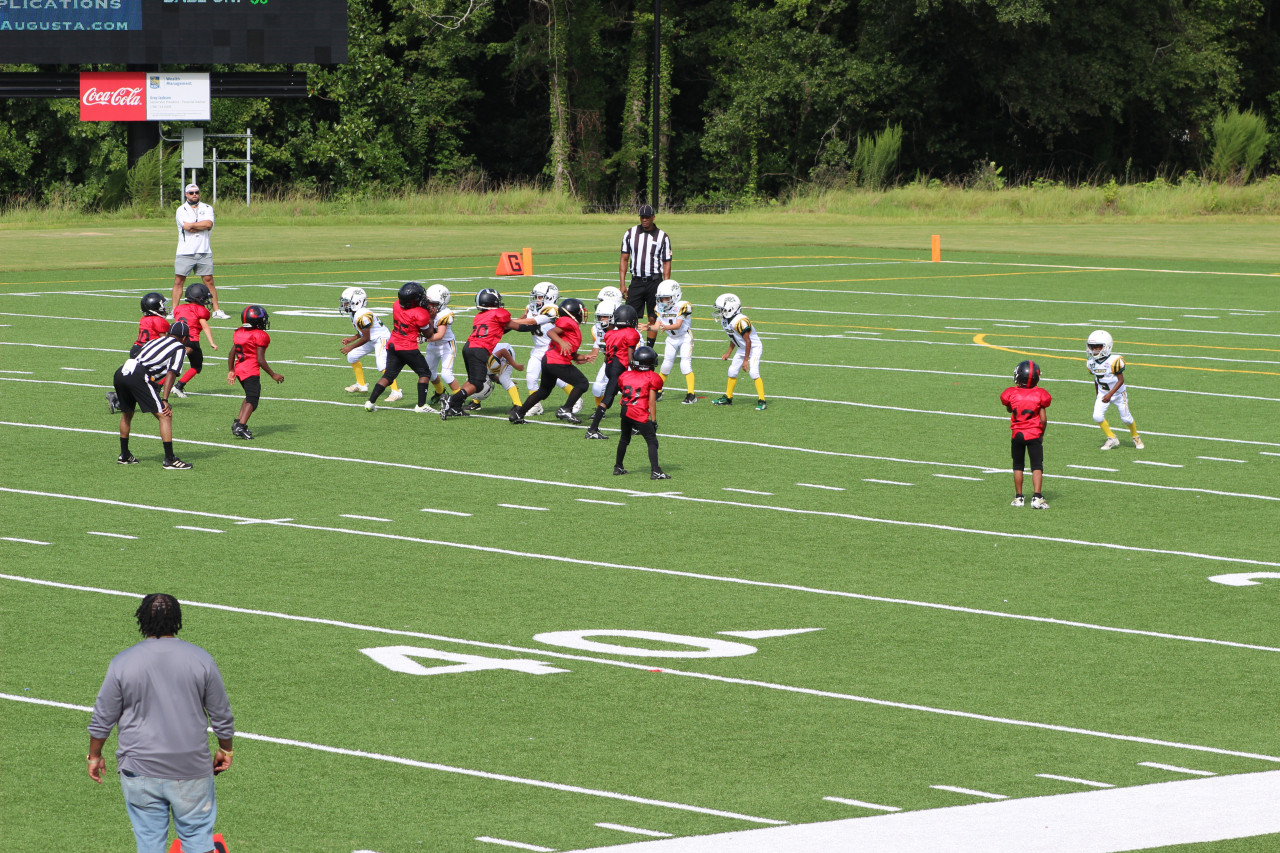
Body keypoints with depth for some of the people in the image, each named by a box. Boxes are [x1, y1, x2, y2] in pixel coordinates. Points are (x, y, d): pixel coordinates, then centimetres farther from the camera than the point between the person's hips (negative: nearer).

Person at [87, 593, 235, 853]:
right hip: (191, 768, 0)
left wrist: (94, 755, 15)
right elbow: (222, 716, 4)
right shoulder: (201, 660, -4)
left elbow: (102, 719, 0)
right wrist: (225, 750, 20)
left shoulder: (122, 663, -7)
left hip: (140, 770, 0)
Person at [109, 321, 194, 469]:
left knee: (127, 413, 29)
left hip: (120, 373, 7)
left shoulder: (154, 341, 32)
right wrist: (165, 400, -7)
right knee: (165, 416, -3)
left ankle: (124, 455, 39)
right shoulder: (180, 348, 13)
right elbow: (171, 374, -1)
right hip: (138, 377, -7)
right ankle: (169, 460, -8)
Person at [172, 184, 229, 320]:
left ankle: (216, 311, 7)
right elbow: (187, 227, -13)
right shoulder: (181, 210, 2)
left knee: (209, 281, 3)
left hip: (204, 252, 2)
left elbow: (209, 224, -8)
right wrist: (202, 226, -5)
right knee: (178, 281, -3)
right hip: (185, 252, -2)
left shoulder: (207, 209, 10)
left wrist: (192, 225, -8)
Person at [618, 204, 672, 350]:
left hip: (654, 282, -1)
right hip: (636, 282, 1)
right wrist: (622, 284, 1)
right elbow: (624, 260, 7)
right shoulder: (630, 233, 5)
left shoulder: (662, 237, 1)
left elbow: (666, 263, 2)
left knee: (653, 319, 3)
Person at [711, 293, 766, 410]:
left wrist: (746, 360, -24)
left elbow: (748, 341, -27)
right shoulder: (725, 321, -1)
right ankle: (728, 398, 26)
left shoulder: (739, 321, -30)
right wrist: (728, 353, 16)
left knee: (753, 373, -20)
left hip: (754, 348, -9)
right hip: (741, 349, 9)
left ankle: (761, 401, -17)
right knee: (732, 372, 11)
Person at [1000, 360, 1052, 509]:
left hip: (1017, 434, 2)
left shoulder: (1012, 394, -8)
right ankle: (1037, 497, -12)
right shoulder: (1039, 395, -10)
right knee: (1037, 466, 0)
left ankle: (1018, 497, 17)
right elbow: (1043, 420, -7)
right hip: (1034, 435, -2)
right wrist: (1042, 433, 10)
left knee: (1018, 465, 15)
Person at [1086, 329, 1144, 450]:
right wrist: (1097, 394, 17)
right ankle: (1112, 439, 4)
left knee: (1126, 418, 5)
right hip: (1103, 393, 5)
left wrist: (1110, 394, -29)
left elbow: (1120, 380, -22)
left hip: (1118, 393, -5)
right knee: (1097, 416, -13)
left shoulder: (1114, 361, -25)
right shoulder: (1091, 362, -6)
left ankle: (1136, 437, 32)